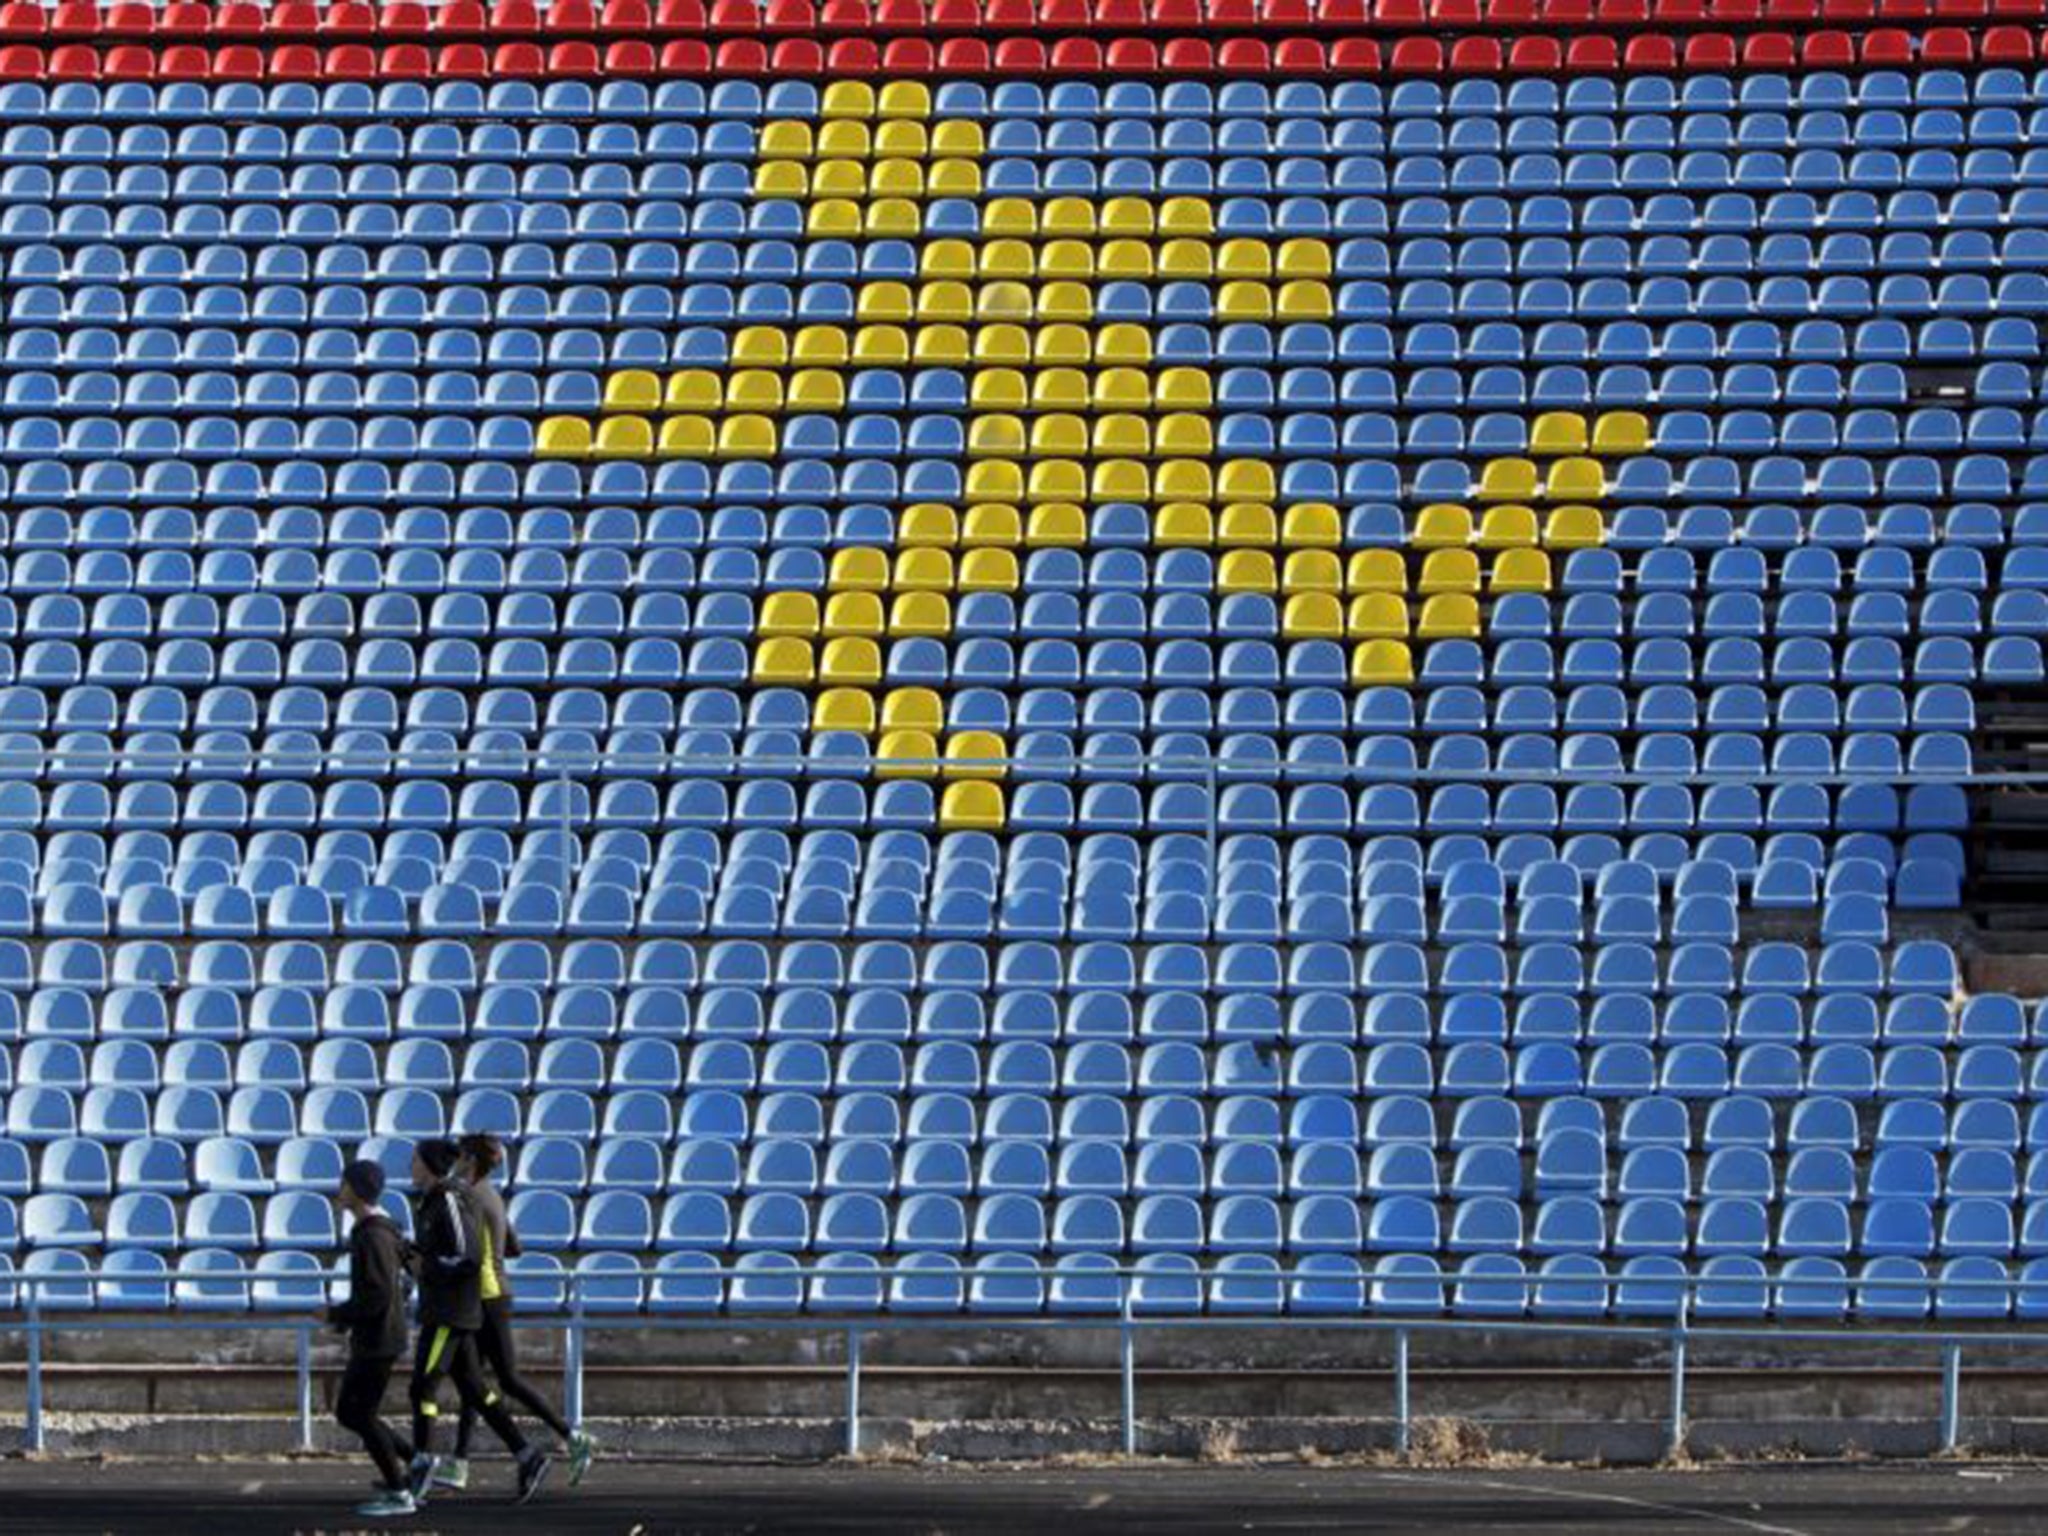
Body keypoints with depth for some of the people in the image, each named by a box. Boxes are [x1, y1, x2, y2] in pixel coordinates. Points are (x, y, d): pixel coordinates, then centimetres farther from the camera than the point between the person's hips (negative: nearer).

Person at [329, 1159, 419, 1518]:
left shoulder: (373, 1237, -20)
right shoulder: (373, 1230, 12)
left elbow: (377, 1296, -26)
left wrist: (336, 1314, -14)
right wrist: (344, 1317, 17)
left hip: (377, 1340, -10)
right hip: (368, 1341, 10)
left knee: (360, 1415, -1)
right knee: (346, 1411, 15)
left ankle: (399, 1494, 5)